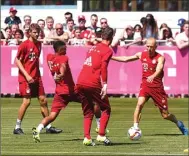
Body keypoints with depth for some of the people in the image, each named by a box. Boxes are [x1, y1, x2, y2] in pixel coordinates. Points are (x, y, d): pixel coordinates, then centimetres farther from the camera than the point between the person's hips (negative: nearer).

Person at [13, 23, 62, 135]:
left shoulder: (39, 44, 11)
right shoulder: (24, 45, -9)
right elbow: (17, 61, -9)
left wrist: (38, 74, 13)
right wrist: (26, 75, -17)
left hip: (36, 77, 7)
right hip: (26, 78, -7)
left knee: (43, 100, 6)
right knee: (27, 101, -9)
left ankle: (48, 126, 12)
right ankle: (17, 127, 2)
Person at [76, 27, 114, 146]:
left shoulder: (94, 48, 20)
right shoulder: (108, 50, -1)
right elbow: (103, 66, -15)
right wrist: (105, 84, -18)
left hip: (80, 83, 6)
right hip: (93, 84, -6)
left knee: (88, 112, 14)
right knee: (106, 109, 9)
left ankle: (87, 138, 2)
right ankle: (101, 135, -2)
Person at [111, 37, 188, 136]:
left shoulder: (160, 58, -11)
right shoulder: (141, 55, 3)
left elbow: (159, 69, -31)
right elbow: (125, 59, 15)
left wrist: (153, 76, -52)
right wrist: (111, 57, 14)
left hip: (157, 87, -3)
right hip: (145, 85, 3)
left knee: (165, 115, 3)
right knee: (140, 104, -25)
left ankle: (179, 124, 32)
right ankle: (135, 128, -21)